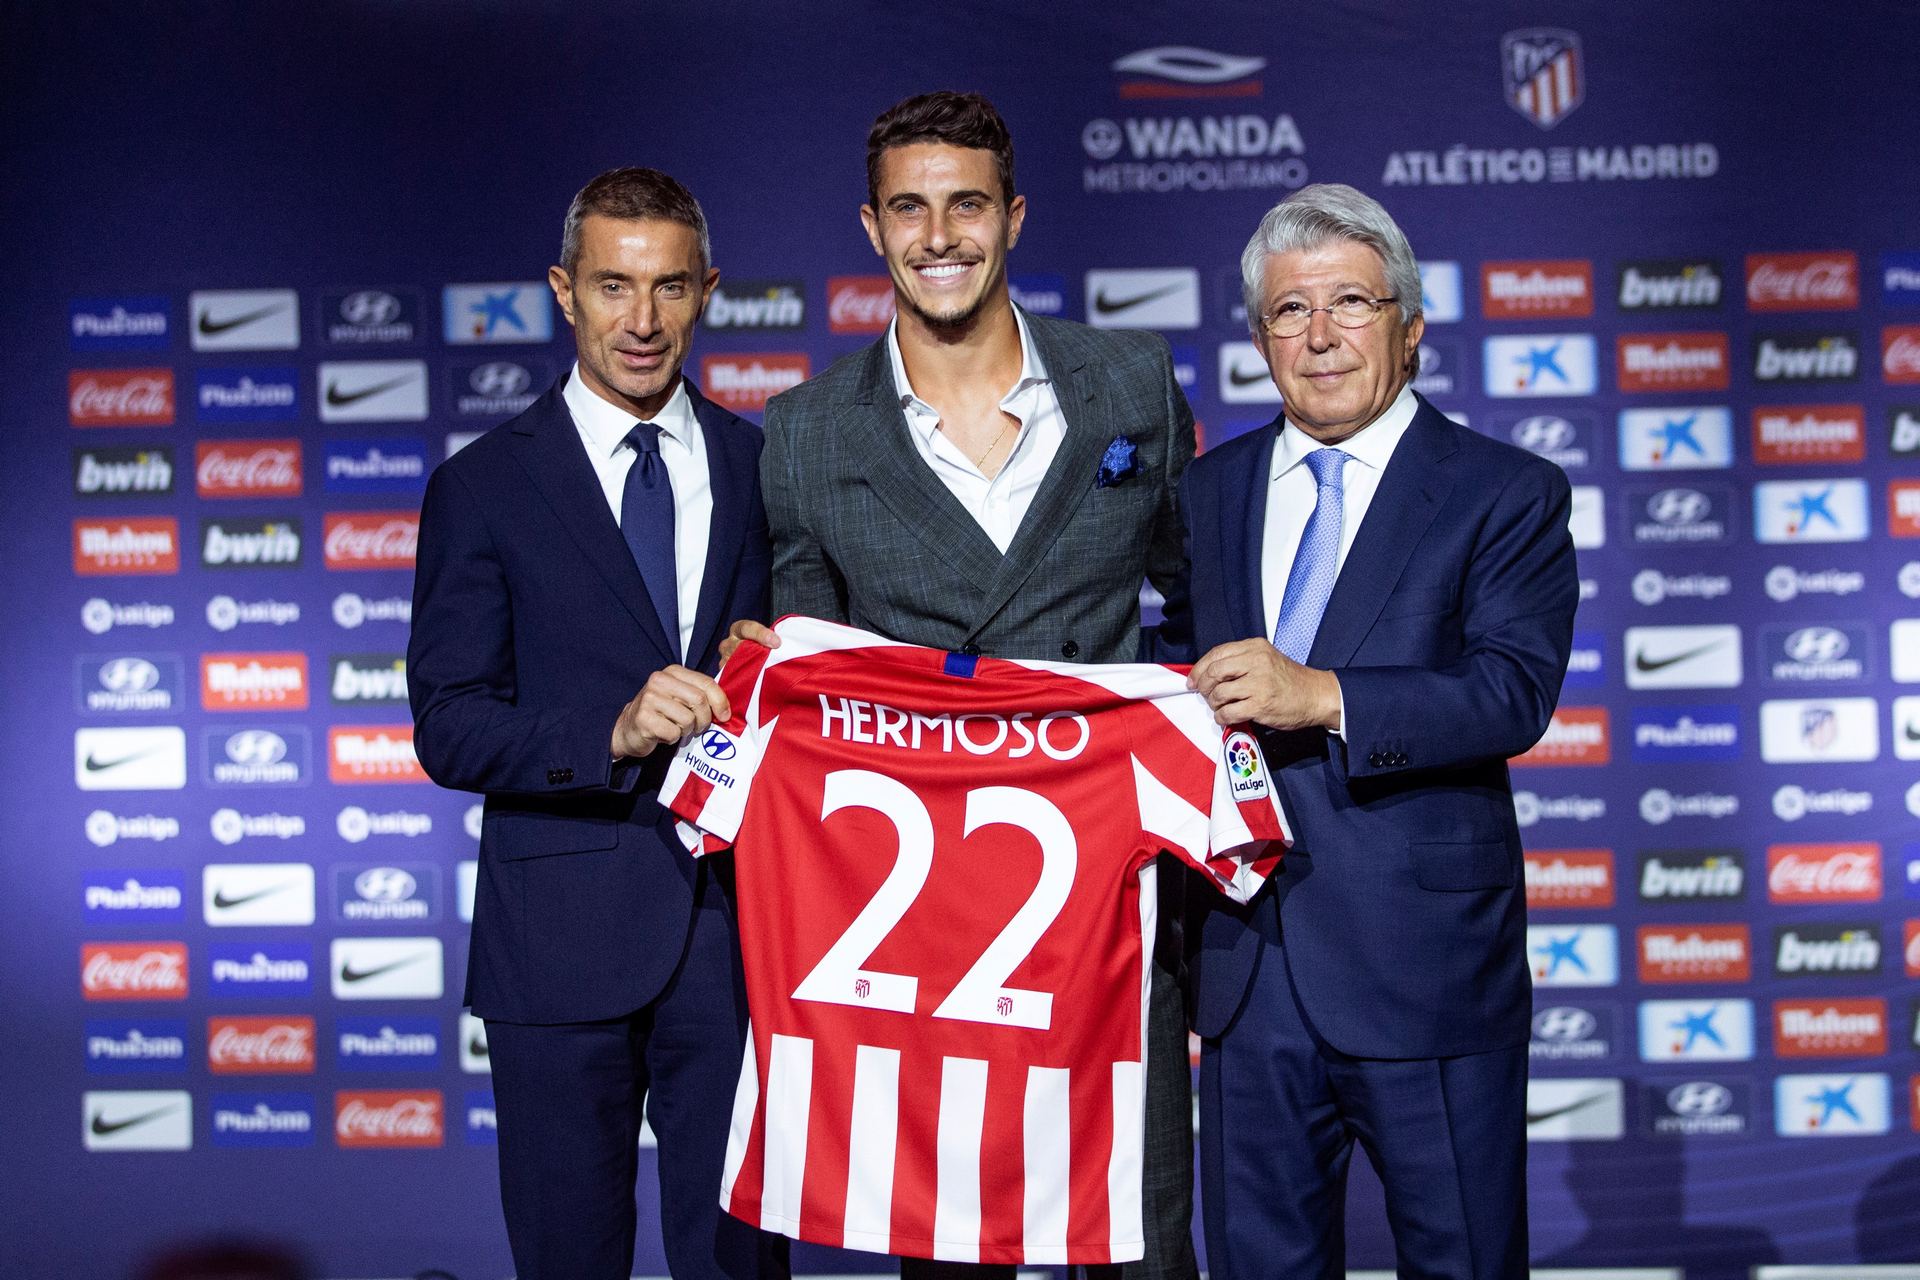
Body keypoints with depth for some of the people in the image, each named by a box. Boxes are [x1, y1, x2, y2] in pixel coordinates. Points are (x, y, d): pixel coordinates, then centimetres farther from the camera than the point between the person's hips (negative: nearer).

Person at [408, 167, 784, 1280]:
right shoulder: (484, 487, 1)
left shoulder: (766, 464, 8)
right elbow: (449, 728, -5)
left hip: (737, 920, 2)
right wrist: (614, 731, -21)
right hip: (565, 930, -1)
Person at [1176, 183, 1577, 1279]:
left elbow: (1515, 693, -15)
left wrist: (1323, 696, -27)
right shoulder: (1208, 492, 13)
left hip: (1420, 967, -4)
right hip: (1246, 969, 4)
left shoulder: (1506, 494, -2)